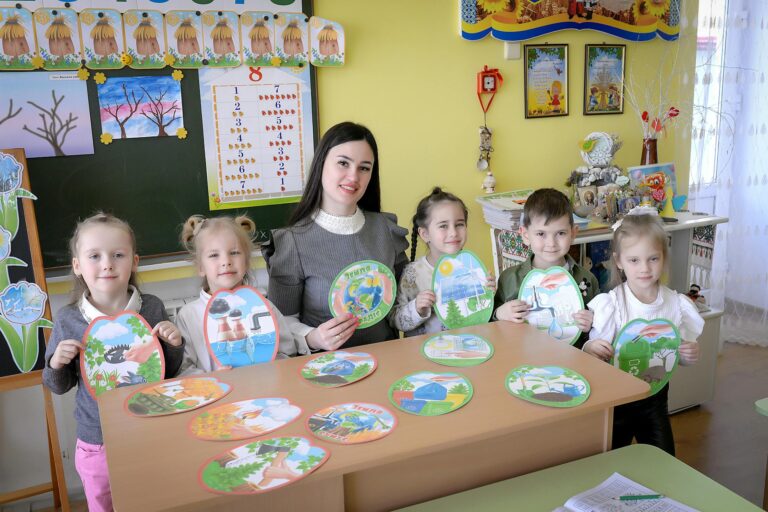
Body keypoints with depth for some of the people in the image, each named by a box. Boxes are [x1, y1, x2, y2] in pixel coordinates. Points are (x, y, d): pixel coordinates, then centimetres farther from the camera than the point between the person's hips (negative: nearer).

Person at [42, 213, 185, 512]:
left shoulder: (152, 308, -9)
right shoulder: (67, 320, -9)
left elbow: (171, 372, 3)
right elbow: (59, 387, 4)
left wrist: (175, 345, -16)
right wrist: (56, 365, -17)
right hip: (97, 444, 0)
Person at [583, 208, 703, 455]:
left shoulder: (676, 304, -6)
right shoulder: (610, 304, -17)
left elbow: (679, 355, 7)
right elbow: (596, 349, -15)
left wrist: (689, 355, -15)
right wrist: (591, 348, -37)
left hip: (655, 397, 3)